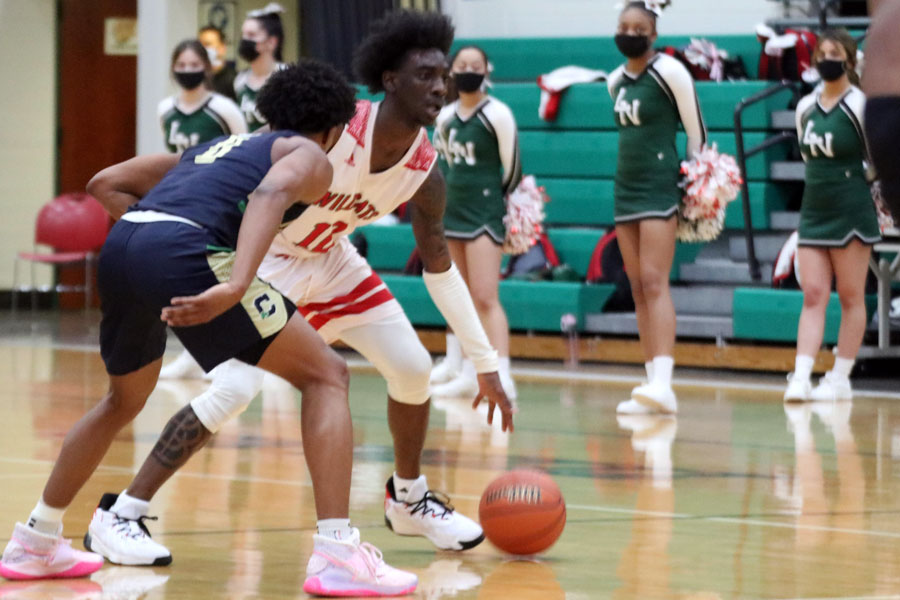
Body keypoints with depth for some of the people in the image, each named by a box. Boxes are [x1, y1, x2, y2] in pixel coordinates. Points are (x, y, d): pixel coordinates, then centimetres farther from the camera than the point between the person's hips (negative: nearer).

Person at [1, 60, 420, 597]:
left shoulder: (211, 148, 37)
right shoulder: (310, 156, 16)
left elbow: (105, 184, 34)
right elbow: (271, 193, -10)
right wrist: (236, 285, -24)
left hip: (120, 249, 7)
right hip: (184, 255, -7)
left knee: (125, 400, 33)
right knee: (325, 375, 3)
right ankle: (338, 555, -10)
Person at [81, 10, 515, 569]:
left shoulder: (425, 172, -11)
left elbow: (440, 267, 2)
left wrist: (486, 364, 2)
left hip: (331, 259, 7)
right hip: (267, 252, -7)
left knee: (414, 368, 1)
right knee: (236, 387, -24)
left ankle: (409, 500, 27)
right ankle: (120, 515, -20)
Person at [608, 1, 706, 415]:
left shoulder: (669, 72, -8)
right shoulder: (616, 81, 13)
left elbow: (696, 130, -6)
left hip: (659, 187, -8)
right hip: (625, 188, 8)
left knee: (654, 282, -17)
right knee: (638, 287, 5)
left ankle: (662, 385, -24)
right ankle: (652, 383, 6)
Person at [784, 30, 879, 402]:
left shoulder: (860, 105, -7)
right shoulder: (806, 108, 9)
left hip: (851, 213, -5)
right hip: (814, 212, 5)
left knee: (851, 297, 2)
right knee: (813, 296, -2)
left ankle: (840, 378, 7)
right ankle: (801, 378, -10)